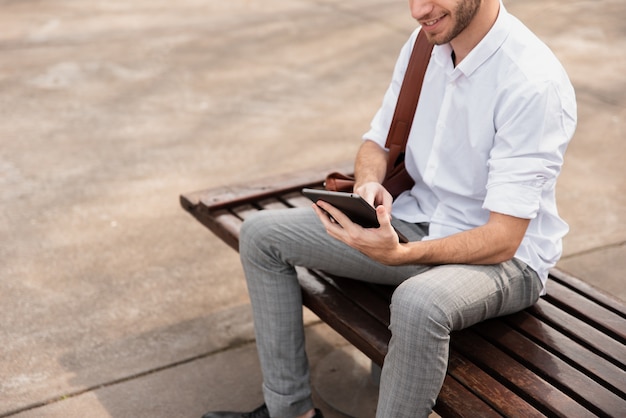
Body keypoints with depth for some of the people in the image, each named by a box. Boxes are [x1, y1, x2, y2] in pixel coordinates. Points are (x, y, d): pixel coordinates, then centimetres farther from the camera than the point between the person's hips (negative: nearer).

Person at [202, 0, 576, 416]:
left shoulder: (535, 83, -25)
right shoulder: (423, 45, -2)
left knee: (419, 302, -42)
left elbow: (502, 239, -25)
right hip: (418, 219, 8)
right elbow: (377, 143, 10)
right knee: (262, 234, 1)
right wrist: (368, 184, -14)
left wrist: (399, 255, -38)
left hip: (508, 258, -7)